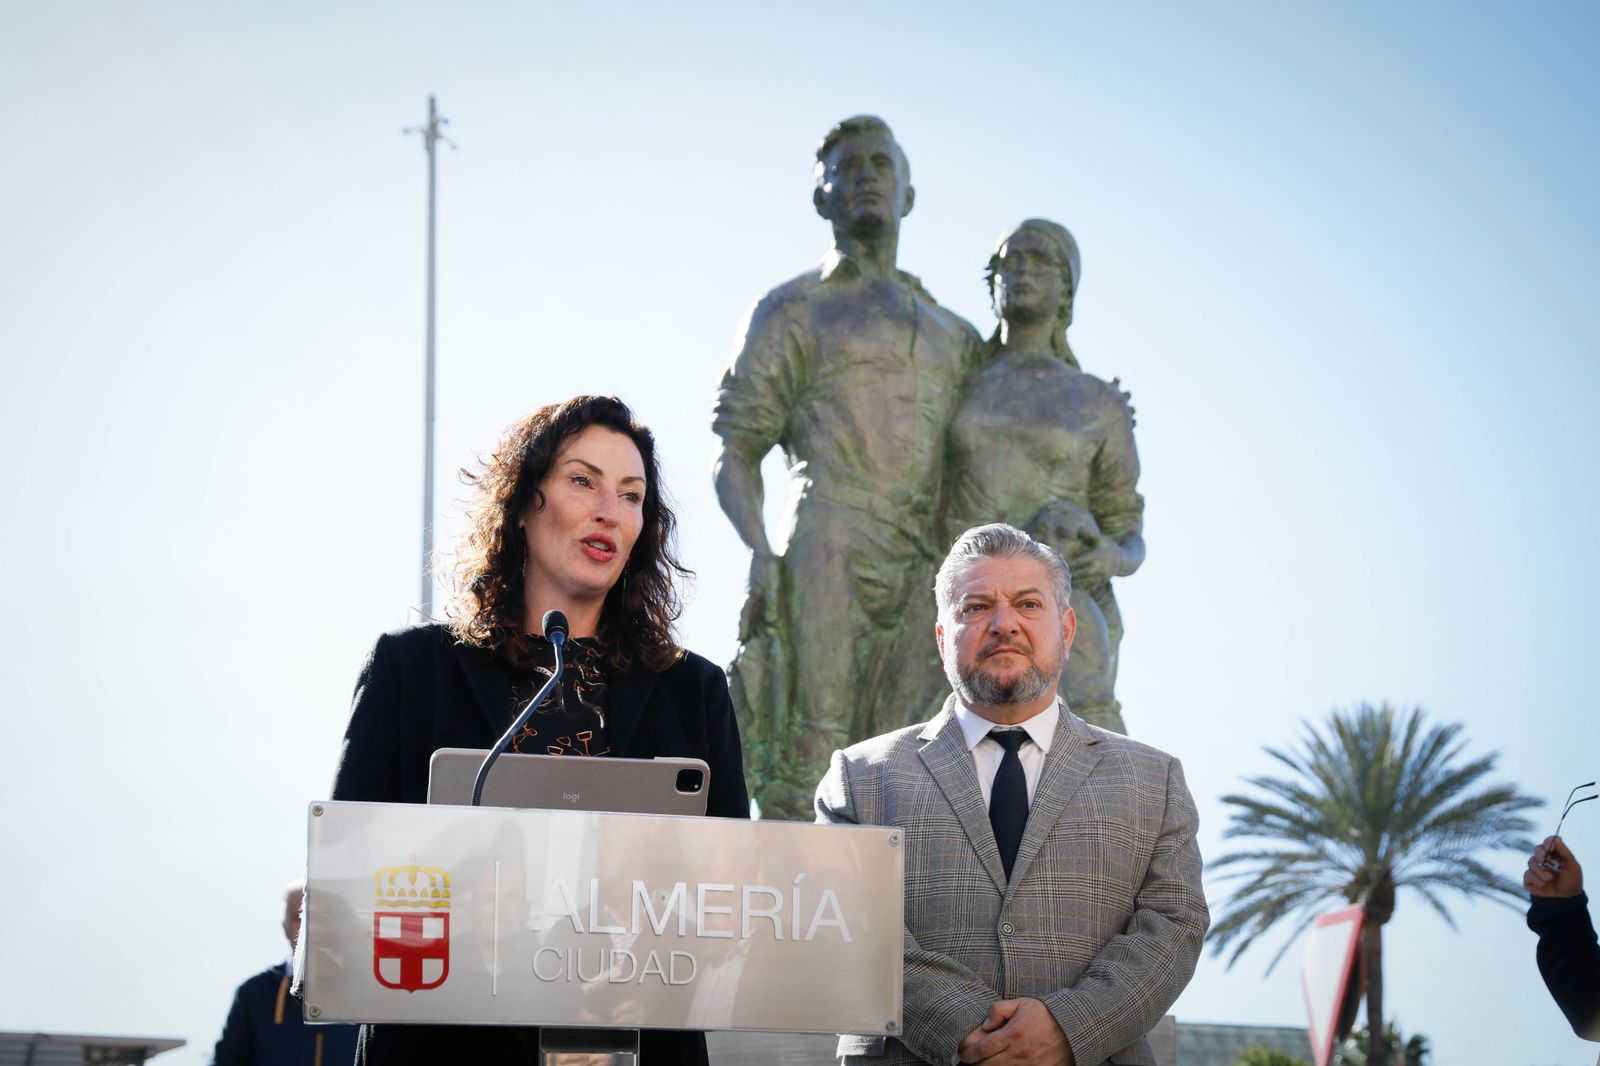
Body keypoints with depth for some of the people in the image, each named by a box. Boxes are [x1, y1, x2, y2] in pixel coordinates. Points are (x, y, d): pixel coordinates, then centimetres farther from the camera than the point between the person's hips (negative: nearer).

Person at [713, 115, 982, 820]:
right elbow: (734, 455, 3)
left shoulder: (954, 338, 25)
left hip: (919, 588, 4)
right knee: (805, 764, -12)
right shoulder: (791, 312, 12)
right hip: (827, 564, -4)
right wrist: (760, 553, -13)